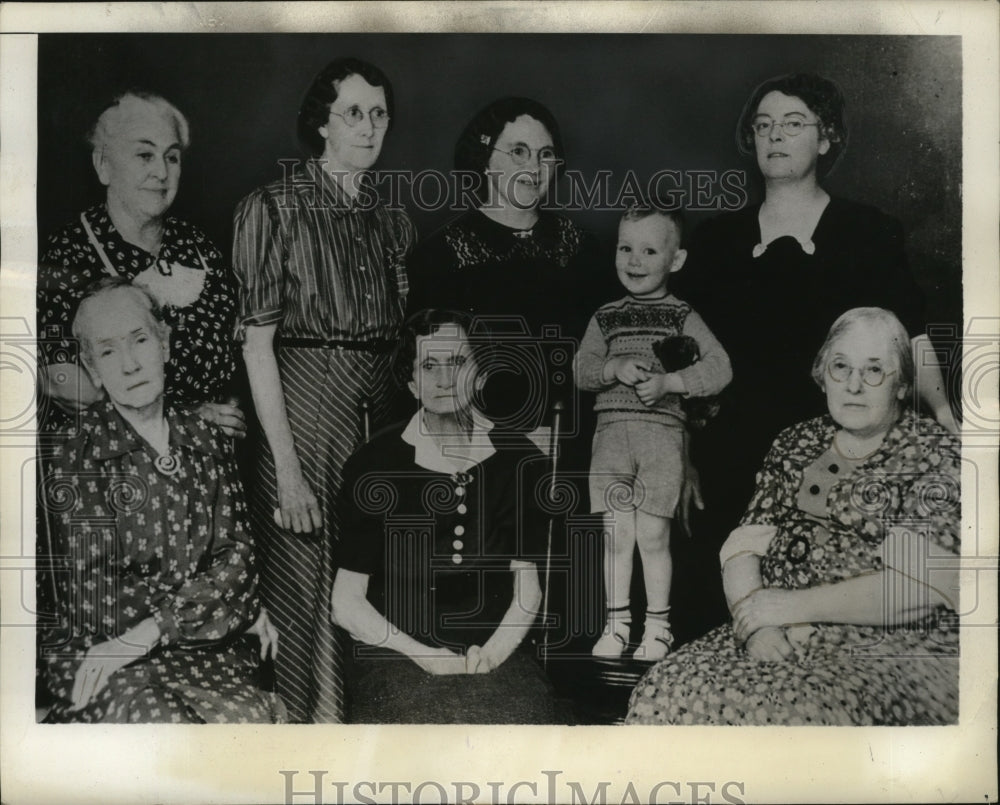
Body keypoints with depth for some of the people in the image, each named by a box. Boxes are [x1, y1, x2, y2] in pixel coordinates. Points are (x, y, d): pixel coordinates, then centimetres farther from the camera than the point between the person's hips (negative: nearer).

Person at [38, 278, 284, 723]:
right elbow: (95, 606, -5)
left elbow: (236, 556, 5)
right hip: (97, 655, -2)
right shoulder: (75, 460, -2)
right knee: (156, 717, -34)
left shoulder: (207, 441, 10)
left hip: (207, 649, 3)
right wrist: (239, 606, -7)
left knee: (244, 716, -29)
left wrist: (144, 633, -12)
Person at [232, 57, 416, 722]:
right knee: (313, 589, 0)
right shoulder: (274, 208, -5)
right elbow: (257, 343, -9)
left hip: (384, 411, 5)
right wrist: (287, 468, -15)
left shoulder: (393, 221, 12)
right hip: (305, 410, -5)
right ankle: (312, 718, 16)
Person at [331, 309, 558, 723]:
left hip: (494, 652, 2)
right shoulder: (373, 465, -2)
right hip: (395, 655, -2)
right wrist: (423, 656, -12)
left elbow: (528, 588, 10)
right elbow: (346, 603, 0)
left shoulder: (519, 460, 5)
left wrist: (492, 653, -8)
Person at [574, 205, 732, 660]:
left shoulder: (682, 316, 5)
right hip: (612, 430, 3)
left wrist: (667, 382, -16)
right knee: (617, 536, 4)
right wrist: (615, 369, -11)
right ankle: (616, 624, 15)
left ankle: (657, 627, 12)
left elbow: (719, 369, -4)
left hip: (663, 430, -2)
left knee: (652, 536, -1)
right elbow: (581, 370, 8)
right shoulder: (605, 318, 13)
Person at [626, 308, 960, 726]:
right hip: (781, 641, 5)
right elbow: (741, 548, 7)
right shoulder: (795, 445, 15)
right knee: (661, 698, -19)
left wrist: (795, 605, -12)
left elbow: (923, 585, -13)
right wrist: (758, 626, -12)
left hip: (897, 649, -4)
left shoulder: (935, 455, -1)